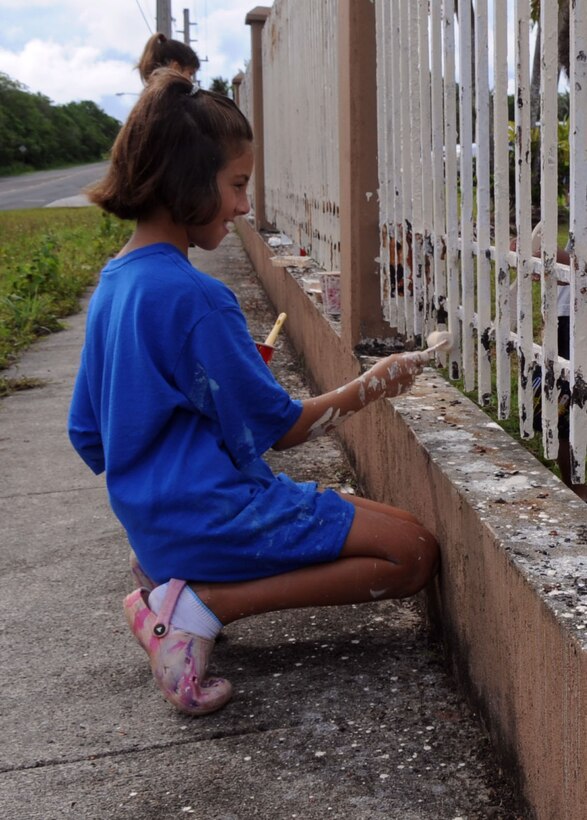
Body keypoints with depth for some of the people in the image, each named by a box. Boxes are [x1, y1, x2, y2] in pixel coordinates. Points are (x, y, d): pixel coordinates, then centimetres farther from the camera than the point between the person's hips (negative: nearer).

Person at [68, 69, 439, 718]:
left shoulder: (112, 283, 7)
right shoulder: (195, 297, -21)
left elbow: (87, 436, 13)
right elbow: (276, 428, -14)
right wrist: (370, 388, 0)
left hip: (153, 515, 9)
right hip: (214, 513, -9)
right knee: (412, 554, -5)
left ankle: (175, 571, 7)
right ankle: (200, 605, -11)